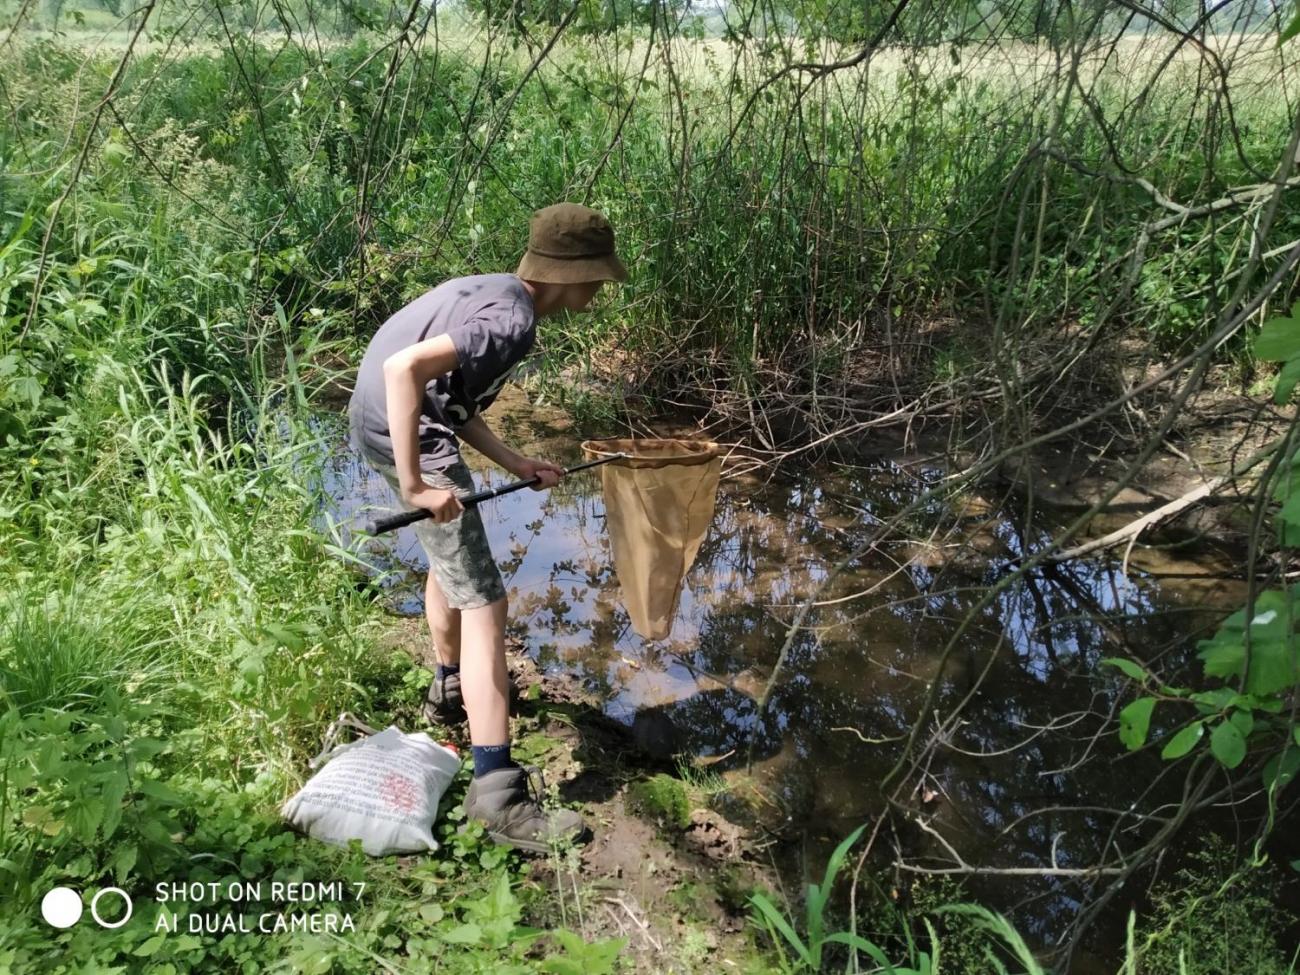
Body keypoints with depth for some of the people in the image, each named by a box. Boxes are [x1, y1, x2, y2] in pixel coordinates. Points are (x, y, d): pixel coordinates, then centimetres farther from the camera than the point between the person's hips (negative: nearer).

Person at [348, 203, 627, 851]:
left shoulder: (495, 293, 12)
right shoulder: (511, 319, -19)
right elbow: (405, 368, -32)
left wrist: (520, 467, 11)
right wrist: (416, 486, -29)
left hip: (379, 425, 11)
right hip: (408, 435, -11)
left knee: (449, 559, 30)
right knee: (483, 602, -10)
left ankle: (451, 690, 49)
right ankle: (497, 791, -9)